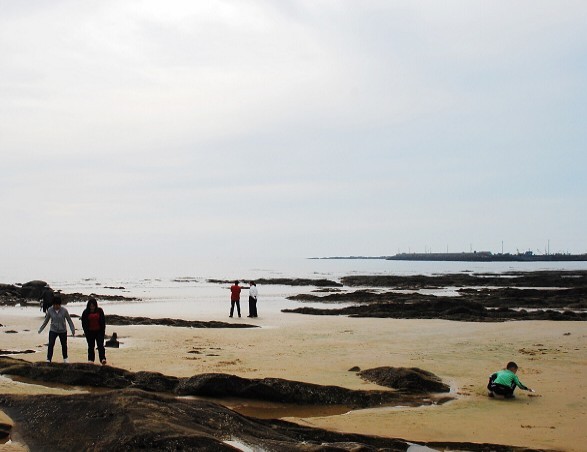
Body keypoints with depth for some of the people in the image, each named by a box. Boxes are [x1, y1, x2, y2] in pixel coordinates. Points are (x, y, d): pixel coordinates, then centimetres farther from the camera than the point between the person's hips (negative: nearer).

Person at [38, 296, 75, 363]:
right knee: (51, 345, -11)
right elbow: (46, 320, 4)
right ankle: (48, 359, -6)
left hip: (63, 331, 0)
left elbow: (69, 320, -5)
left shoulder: (64, 310, -13)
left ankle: (65, 358, 31)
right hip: (53, 331, 0)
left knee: (64, 345, 12)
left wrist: (73, 330, -5)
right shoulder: (50, 310, -9)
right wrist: (41, 329, 6)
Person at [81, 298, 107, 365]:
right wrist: (86, 331, -5)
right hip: (90, 332, 1)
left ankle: (103, 359, -15)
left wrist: (103, 330, -2)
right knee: (91, 346, 8)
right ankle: (90, 359, 15)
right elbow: (83, 323, 2)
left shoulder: (99, 311, 0)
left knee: (100, 345, -8)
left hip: (99, 331, -1)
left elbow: (103, 321, 4)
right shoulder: (86, 312, -1)